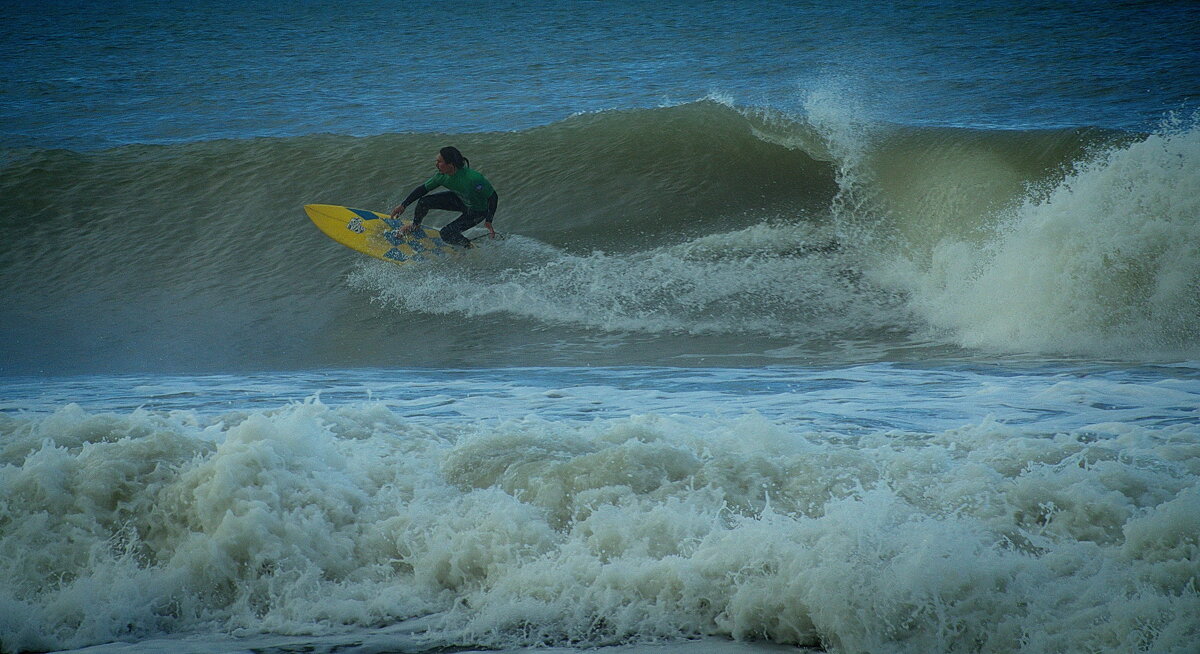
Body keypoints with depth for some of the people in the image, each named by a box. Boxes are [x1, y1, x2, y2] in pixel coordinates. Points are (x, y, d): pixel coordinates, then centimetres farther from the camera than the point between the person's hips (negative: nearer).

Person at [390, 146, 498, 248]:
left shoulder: (473, 179, -41)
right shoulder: (443, 176, -21)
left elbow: (493, 197, -30)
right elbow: (423, 189, -5)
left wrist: (488, 221, -32)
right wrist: (403, 205, -5)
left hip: (478, 211, -6)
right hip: (460, 200, 6)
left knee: (447, 233, -17)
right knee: (424, 202, -7)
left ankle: (470, 248, 13)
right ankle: (415, 225, 26)